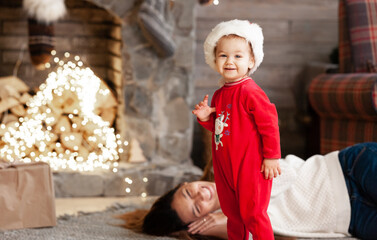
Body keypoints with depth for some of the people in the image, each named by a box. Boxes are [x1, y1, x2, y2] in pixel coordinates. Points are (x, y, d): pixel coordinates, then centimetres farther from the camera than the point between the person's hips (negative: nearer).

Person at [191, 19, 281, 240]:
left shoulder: (250, 92, -16)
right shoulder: (219, 95, 10)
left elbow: (269, 123, -17)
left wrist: (272, 156, -15)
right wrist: (206, 118, 1)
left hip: (250, 166, -8)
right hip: (226, 167, 8)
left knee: (252, 213, -3)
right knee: (233, 213, 17)